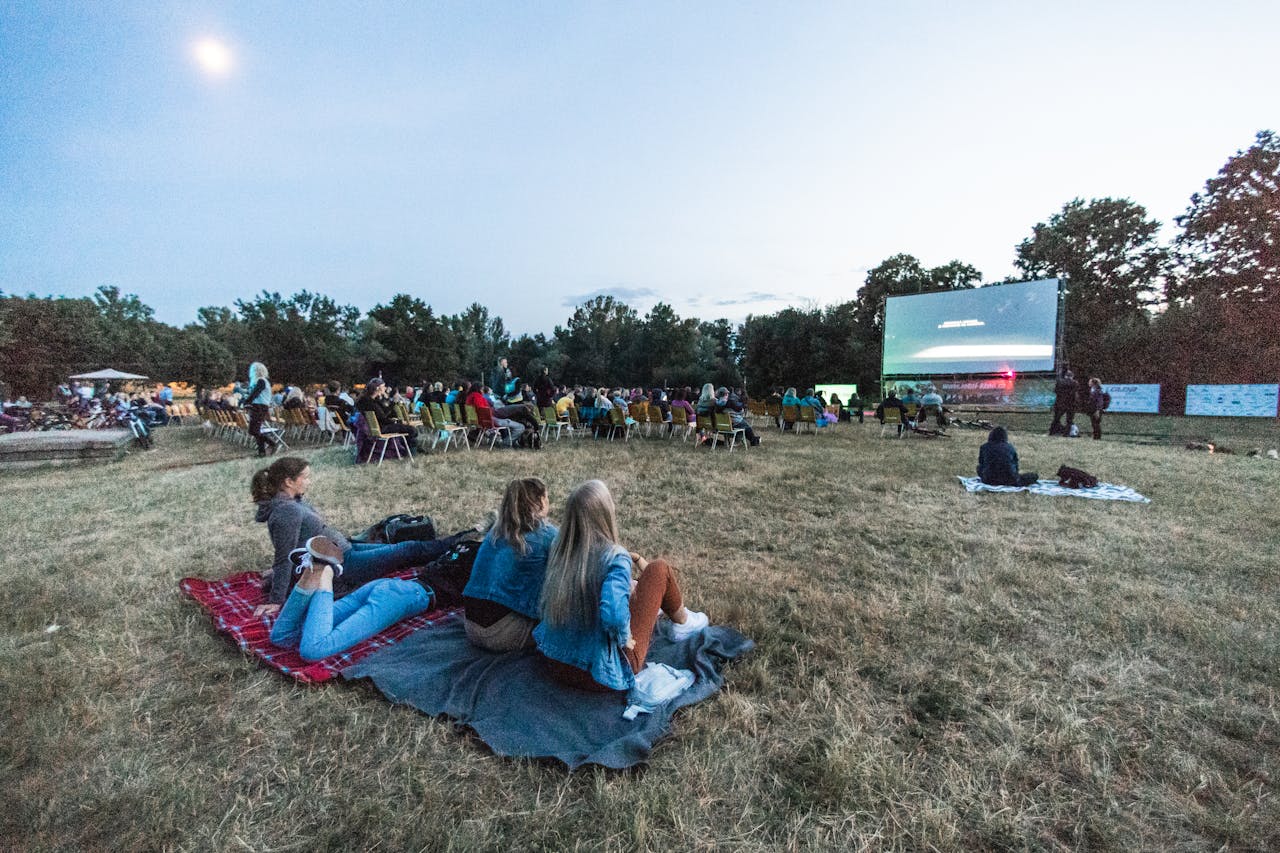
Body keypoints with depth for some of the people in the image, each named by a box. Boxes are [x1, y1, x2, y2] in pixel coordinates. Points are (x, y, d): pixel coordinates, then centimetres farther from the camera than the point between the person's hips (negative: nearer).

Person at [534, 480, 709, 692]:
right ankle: (682, 623, 29)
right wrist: (624, 639, -16)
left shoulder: (559, 548, -6)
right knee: (660, 569, 2)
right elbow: (613, 615, -39)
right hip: (603, 675, -6)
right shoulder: (615, 558, -25)